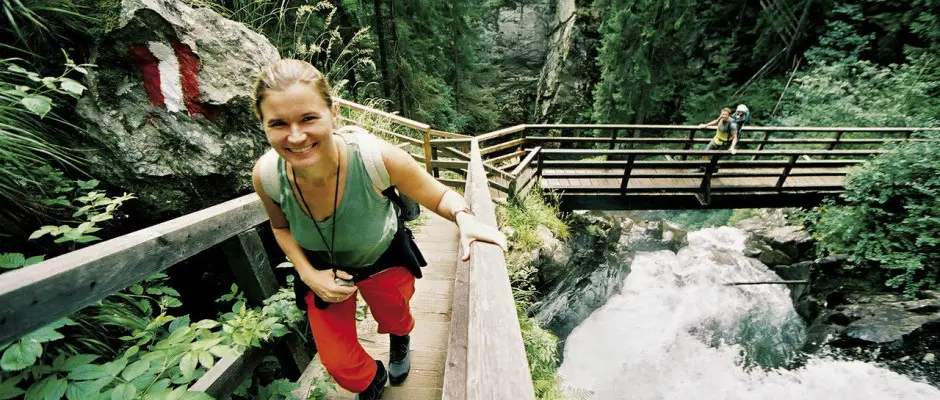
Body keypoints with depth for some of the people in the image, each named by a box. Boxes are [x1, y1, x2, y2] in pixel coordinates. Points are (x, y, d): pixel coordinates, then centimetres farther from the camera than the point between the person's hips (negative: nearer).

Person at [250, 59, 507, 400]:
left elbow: (440, 196, -24)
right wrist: (309, 275, -16)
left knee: (395, 320, 28)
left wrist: (464, 217, -46)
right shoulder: (265, 176, -27)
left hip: (384, 260, -1)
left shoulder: (377, 157, -38)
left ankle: (400, 339, 72)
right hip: (321, 269, 3)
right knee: (338, 362, 17)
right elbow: (280, 226, -3)